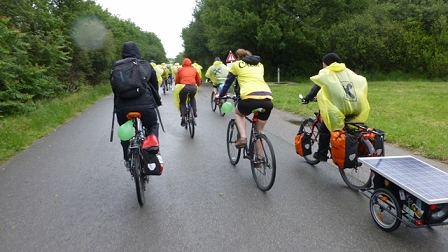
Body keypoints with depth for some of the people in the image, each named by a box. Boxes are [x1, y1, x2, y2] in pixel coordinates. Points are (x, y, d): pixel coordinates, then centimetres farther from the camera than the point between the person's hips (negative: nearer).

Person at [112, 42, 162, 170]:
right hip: (145, 104, -1)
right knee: (152, 126, 25)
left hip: (123, 106, 2)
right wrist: (157, 101, 32)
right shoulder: (146, 65, 12)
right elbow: (154, 85, 17)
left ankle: (127, 160, 30)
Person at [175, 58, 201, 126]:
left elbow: (177, 81, 14)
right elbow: (198, 81, 21)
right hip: (193, 87, 1)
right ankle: (195, 112, 21)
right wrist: (197, 86, 41)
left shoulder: (180, 70, 15)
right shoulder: (194, 70, 18)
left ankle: (183, 117, 7)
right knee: (192, 98, 34)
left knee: (182, 102, 21)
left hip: (183, 87, -1)